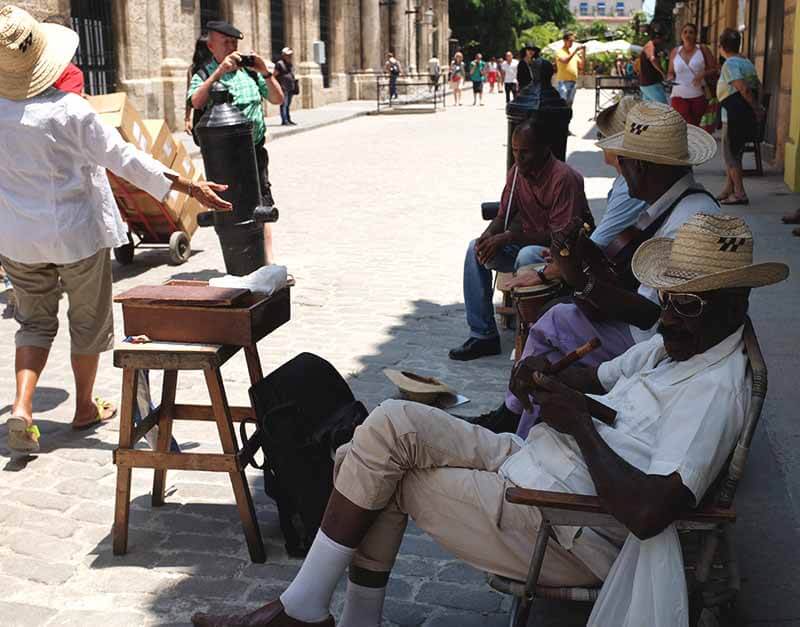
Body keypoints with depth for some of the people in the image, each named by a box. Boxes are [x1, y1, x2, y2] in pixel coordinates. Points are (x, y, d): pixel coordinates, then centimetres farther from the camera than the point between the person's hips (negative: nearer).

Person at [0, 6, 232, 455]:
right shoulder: (68, 111, -20)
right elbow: (125, 159, -18)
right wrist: (191, 187, -14)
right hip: (77, 233, -4)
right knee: (89, 321, 15)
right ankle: (85, 408, 28)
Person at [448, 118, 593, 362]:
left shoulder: (564, 178, -23)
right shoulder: (517, 171, 0)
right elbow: (504, 216, 9)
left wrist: (509, 237, -30)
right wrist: (489, 235, -16)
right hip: (527, 242, 8)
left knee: (527, 256, -37)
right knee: (476, 249, -11)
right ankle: (483, 335, -9)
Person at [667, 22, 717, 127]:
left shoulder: (702, 50, 3)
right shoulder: (675, 52, 9)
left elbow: (714, 70, 3)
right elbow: (670, 72, 18)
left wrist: (703, 74, -16)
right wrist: (670, 77, -5)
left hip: (699, 96, 0)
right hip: (679, 96, 0)